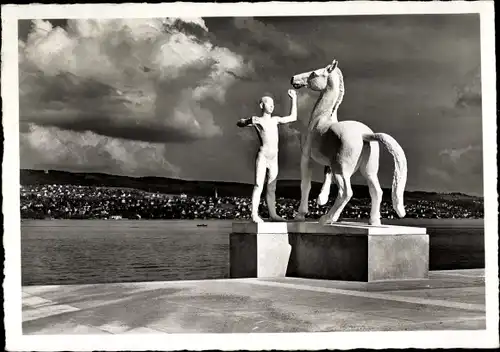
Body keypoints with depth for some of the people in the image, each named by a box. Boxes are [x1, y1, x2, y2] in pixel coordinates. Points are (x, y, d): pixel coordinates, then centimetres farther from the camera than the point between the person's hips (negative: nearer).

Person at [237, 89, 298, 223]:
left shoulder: (275, 120, 18)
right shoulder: (257, 120, 2)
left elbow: (293, 117, 26)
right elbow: (239, 123, -7)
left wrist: (294, 99, 25)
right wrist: (249, 121, -27)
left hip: (274, 158, 6)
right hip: (262, 156, -6)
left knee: (271, 188, 9)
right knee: (259, 185, -12)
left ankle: (273, 214, 12)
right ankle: (254, 215, -17)